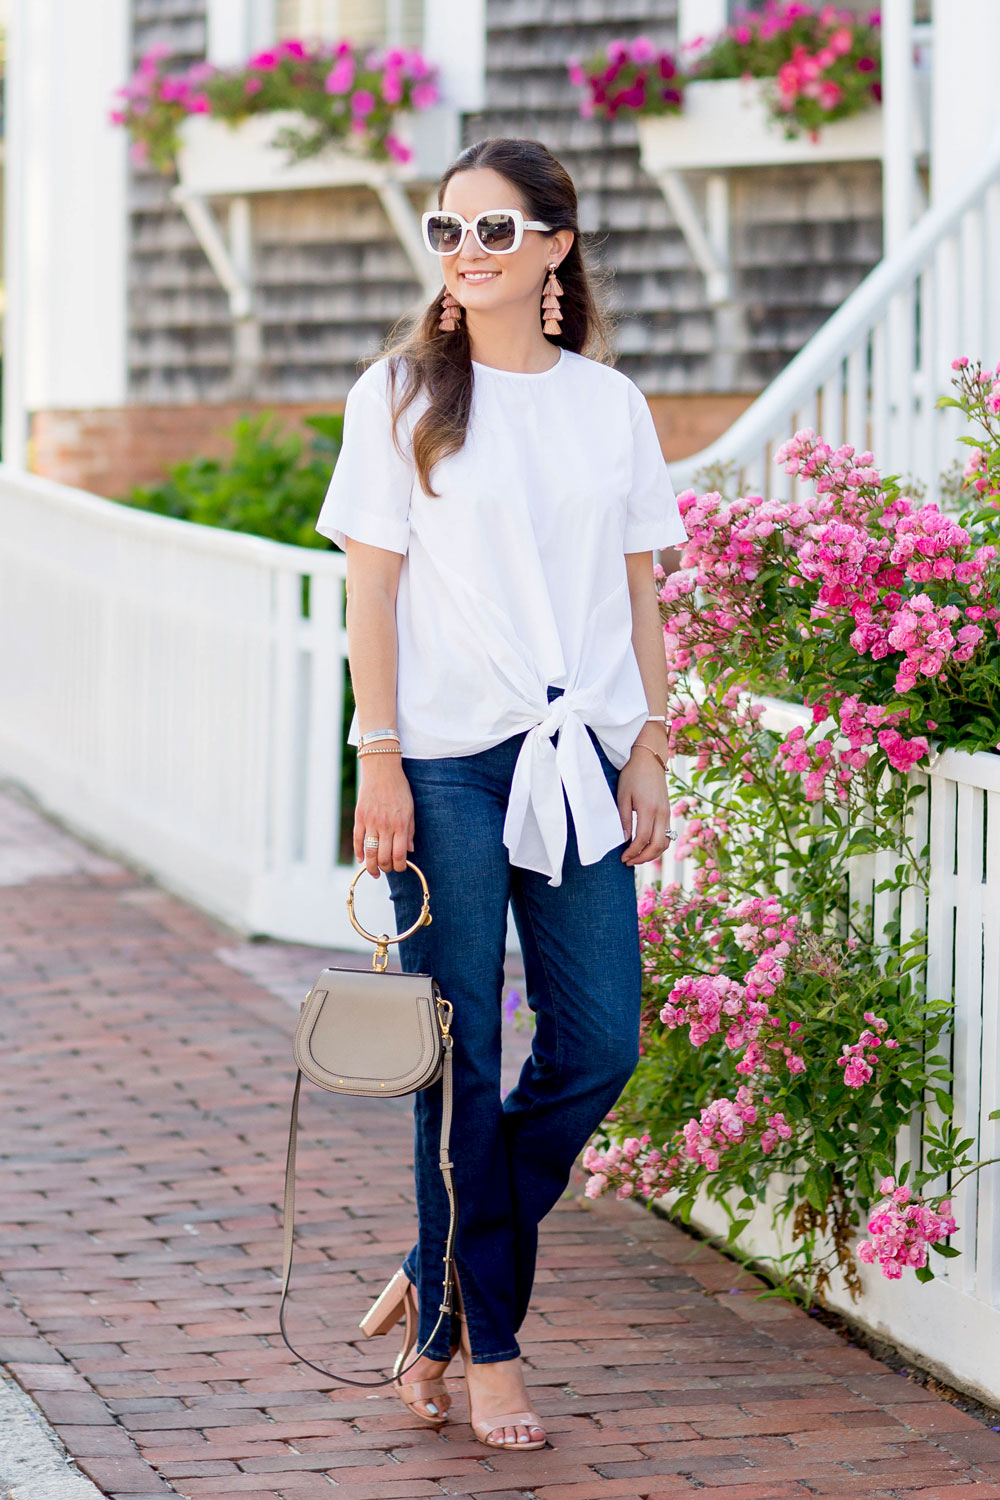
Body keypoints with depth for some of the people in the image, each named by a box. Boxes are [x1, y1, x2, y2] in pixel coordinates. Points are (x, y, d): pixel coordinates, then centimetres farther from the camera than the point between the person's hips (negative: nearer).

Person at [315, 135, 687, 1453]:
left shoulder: (610, 405, 9)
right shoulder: (403, 395, 1)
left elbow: (639, 596, 12)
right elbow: (370, 590, -2)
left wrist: (649, 759, 6)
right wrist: (379, 761, -8)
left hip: (577, 755, 3)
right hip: (447, 757, -3)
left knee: (599, 1046, 0)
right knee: (464, 1057, -1)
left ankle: (443, 1275, 19)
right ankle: (482, 1342, 11)